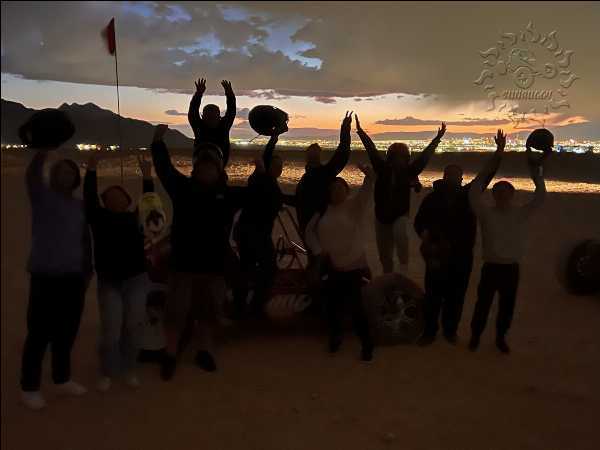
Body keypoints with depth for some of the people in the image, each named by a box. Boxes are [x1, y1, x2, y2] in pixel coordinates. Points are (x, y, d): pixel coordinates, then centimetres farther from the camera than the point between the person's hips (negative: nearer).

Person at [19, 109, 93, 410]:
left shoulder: (80, 206, 12)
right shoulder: (42, 196, -3)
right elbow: (31, 175, -23)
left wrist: (88, 271, 16)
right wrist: (41, 150, -37)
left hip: (73, 278, 5)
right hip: (45, 277, -5)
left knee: (66, 332, 14)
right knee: (40, 333, 0)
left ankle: (62, 379, 31)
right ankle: (29, 387, 15)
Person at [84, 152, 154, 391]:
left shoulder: (135, 218, 5)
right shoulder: (99, 217, 1)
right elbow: (89, 198, -11)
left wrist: (147, 176, -14)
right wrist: (92, 169, -20)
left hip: (136, 279, 1)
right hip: (109, 282, -1)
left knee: (133, 328, 3)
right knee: (111, 330, -5)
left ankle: (129, 369, 19)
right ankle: (107, 372, 12)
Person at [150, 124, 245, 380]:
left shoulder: (228, 194, 5)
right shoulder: (183, 188, 1)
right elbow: (164, 169, -5)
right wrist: (158, 142, -16)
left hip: (214, 264, 2)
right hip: (183, 263, -2)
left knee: (208, 312, 15)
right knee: (176, 312, 3)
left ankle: (205, 351, 33)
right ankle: (170, 356, 20)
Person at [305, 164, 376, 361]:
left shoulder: (354, 205, -3)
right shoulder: (324, 212, 6)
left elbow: (366, 190, -20)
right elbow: (309, 231, 13)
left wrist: (369, 175, -40)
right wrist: (318, 250, 0)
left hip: (354, 266, -3)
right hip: (331, 268, 4)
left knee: (356, 306, -2)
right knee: (333, 305, 13)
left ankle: (367, 344, 16)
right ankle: (335, 337, 37)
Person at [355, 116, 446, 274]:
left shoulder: (408, 172, -7)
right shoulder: (382, 169, -6)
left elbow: (424, 156, -9)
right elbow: (371, 150, -9)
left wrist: (437, 138, -13)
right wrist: (360, 131, -11)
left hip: (400, 215, -2)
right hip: (382, 215, 2)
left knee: (400, 233, -37)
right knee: (384, 256, 10)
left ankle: (404, 266, -22)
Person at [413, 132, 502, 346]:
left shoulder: (468, 194, 5)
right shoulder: (432, 198, -1)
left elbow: (487, 175, -1)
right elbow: (419, 222, 1)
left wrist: (499, 152, -11)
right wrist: (428, 242, -15)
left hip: (462, 256, 2)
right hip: (437, 255, -2)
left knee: (456, 296, 10)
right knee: (433, 295, 2)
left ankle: (450, 330, 27)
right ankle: (429, 331, 16)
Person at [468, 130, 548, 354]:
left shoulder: (521, 214, 2)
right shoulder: (486, 214, -7)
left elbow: (541, 195, -2)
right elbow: (474, 191, -16)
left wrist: (535, 169, -11)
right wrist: (495, 158, -18)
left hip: (512, 268, 3)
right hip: (491, 267, -3)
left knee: (507, 306, 14)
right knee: (483, 304, 8)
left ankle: (500, 337, 34)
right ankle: (475, 336, 28)